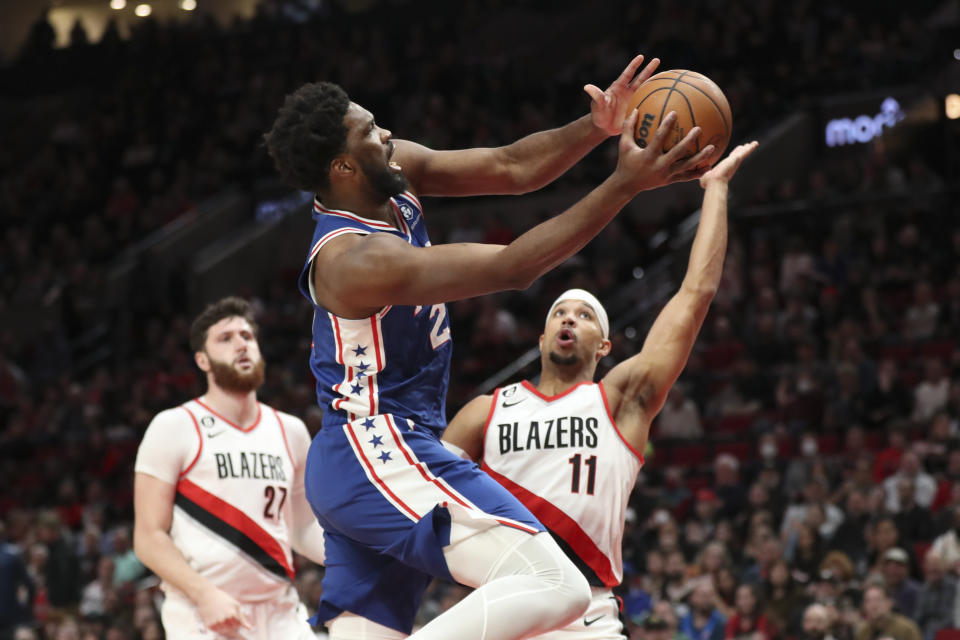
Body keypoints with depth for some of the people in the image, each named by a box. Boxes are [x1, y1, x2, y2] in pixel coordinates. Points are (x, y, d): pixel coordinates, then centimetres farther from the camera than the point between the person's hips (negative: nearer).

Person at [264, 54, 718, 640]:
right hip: (381, 455, -11)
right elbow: (513, 267, -24)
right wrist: (627, 184, -25)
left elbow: (510, 168, 8)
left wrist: (599, 128, -9)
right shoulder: (356, 258, -22)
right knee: (557, 588, -22)